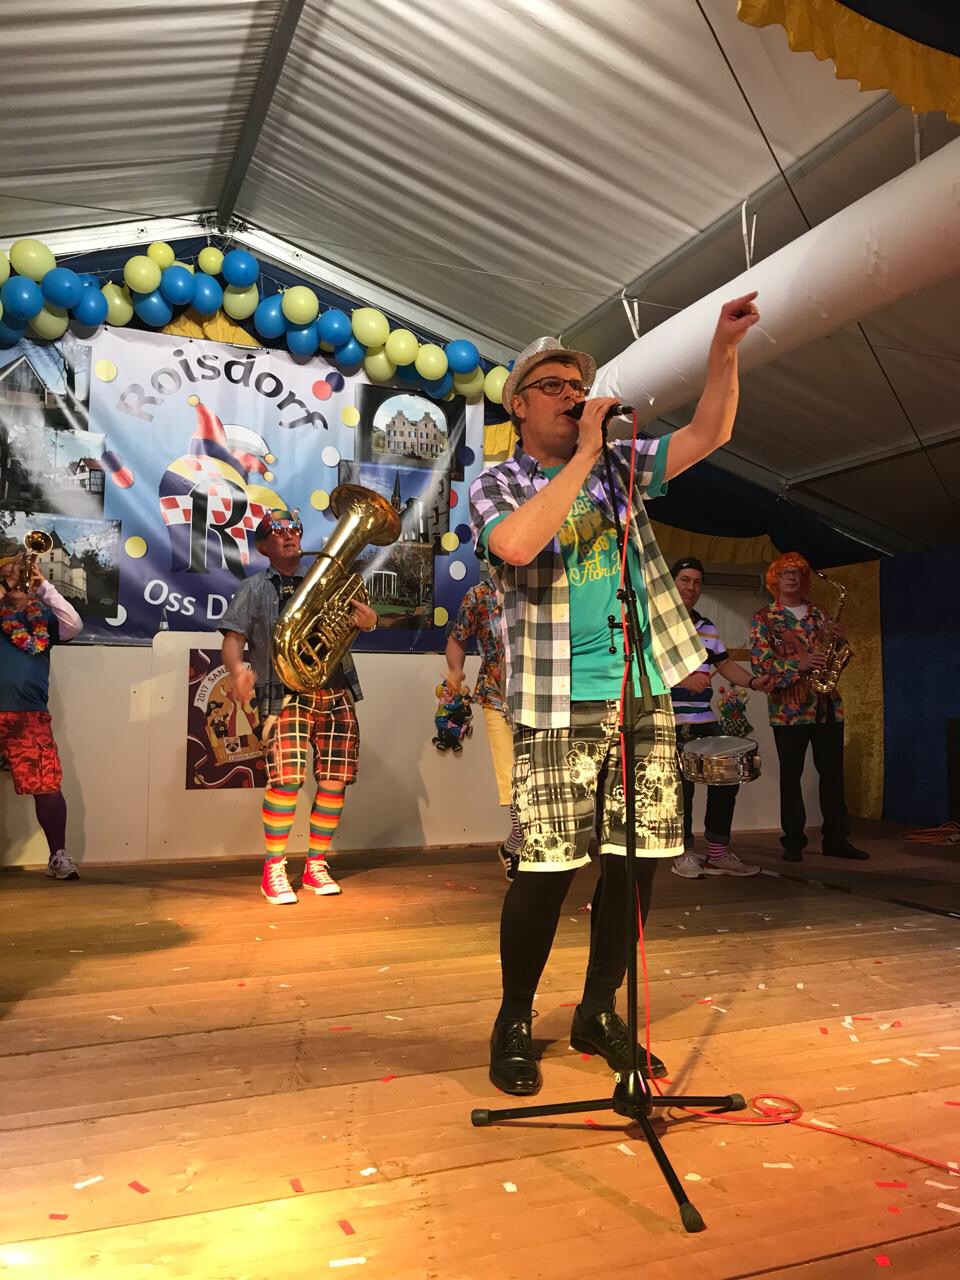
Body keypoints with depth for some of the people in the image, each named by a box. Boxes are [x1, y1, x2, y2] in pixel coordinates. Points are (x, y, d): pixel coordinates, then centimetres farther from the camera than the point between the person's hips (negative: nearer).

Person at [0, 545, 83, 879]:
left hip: (30, 716, 1)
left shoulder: (41, 614, 13)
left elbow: (74, 626, -1)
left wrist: (44, 587, -1)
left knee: (47, 786, -3)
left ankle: (58, 856, 5)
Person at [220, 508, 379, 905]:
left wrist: (367, 620, -10)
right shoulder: (255, 588, 10)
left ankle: (316, 866, 16)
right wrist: (239, 671, -20)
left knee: (335, 780, 1)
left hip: (337, 692, 4)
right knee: (287, 778, -17)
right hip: (286, 692, -3)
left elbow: (355, 616, 16)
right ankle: (273, 870, -1)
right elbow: (232, 641, 2)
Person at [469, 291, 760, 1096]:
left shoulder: (620, 465, 16)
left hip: (645, 692, 5)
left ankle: (599, 1013, 24)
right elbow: (515, 545, -19)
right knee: (549, 867, -6)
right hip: (559, 705, -4)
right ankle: (515, 1024, 16)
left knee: (640, 857, 6)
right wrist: (583, 456, -13)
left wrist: (725, 346, -2)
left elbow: (710, 433, 11)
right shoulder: (497, 486, 3)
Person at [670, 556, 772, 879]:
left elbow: (725, 665, 19)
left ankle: (718, 853, 17)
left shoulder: (707, 627, 18)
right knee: (682, 784, -6)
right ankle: (684, 853, 11)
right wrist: (683, 679, -26)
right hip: (668, 721, -7)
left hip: (705, 720, 7)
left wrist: (753, 682, 1)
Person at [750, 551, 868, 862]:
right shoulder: (764, 618, 2)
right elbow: (759, 662, -8)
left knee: (833, 773, 7)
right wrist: (797, 665, -21)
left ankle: (836, 839, 16)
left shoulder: (819, 614, 16)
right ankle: (793, 841, 9)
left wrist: (839, 640, -4)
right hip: (789, 708, -4)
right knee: (791, 775, 2)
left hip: (828, 705, 4)